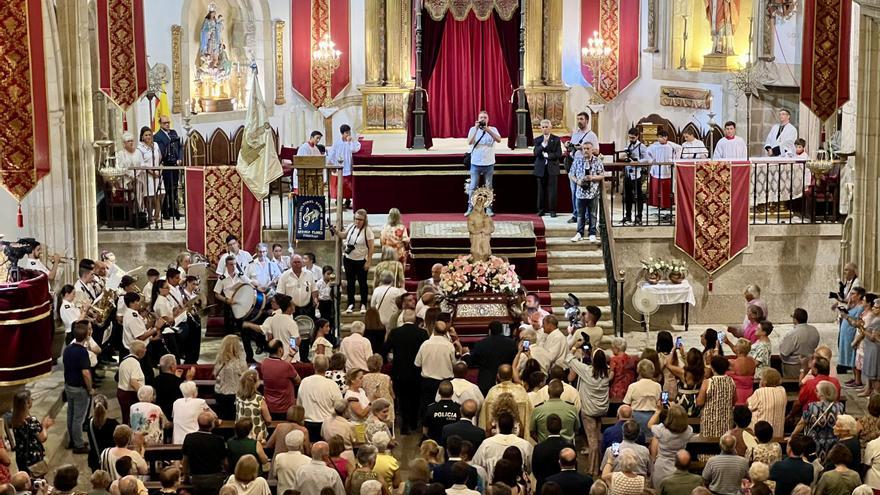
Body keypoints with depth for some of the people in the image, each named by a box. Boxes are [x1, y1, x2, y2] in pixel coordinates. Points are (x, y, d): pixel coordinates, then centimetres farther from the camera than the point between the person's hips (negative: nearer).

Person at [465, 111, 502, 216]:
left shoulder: (493, 129, 2)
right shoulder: (473, 129, 2)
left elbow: (499, 140, -15)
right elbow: (469, 142, -13)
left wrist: (487, 129, -24)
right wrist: (476, 129, -20)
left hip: (489, 163, 1)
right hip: (475, 163, -1)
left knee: (488, 187, 6)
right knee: (473, 186, 0)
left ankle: (488, 208, 12)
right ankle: (470, 208, 6)